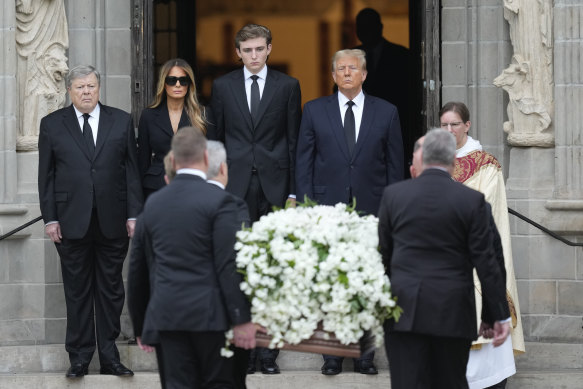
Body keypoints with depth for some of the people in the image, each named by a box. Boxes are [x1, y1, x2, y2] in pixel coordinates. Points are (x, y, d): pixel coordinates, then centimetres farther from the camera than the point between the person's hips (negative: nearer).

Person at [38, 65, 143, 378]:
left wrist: (133, 214, 0)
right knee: (77, 291, 3)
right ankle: (79, 357, 9)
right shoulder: (52, 125, 5)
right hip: (72, 222, -1)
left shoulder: (121, 121, 7)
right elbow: (46, 175, 5)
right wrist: (50, 218, -2)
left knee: (111, 290, 5)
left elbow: (132, 170, 6)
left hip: (112, 220, 1)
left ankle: (109, 355, 12)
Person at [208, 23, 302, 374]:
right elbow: (216, 138, 10)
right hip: (236, 186, 1)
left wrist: (294, 190, 0)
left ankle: (268, 350, 2)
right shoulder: (223, 86, 9)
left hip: (274, 185, -1)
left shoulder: (288, 86, 5)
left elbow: (294, 141, 5)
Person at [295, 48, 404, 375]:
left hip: (371, 211, 0)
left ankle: (364, 353, 8)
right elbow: (304, 162, 7)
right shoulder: (315, 111, 7)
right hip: (327, 209, 0)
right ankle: (332, 354, 6)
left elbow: (395, 164, 8)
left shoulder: (386, 112, 7)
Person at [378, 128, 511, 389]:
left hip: (404, 310, 0)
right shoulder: (471, 200, -4)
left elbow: (382, 255, 6)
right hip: (453, 313, 0)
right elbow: (485, 262, -4)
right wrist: (498, 315, 1)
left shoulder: (393, 194, 1)